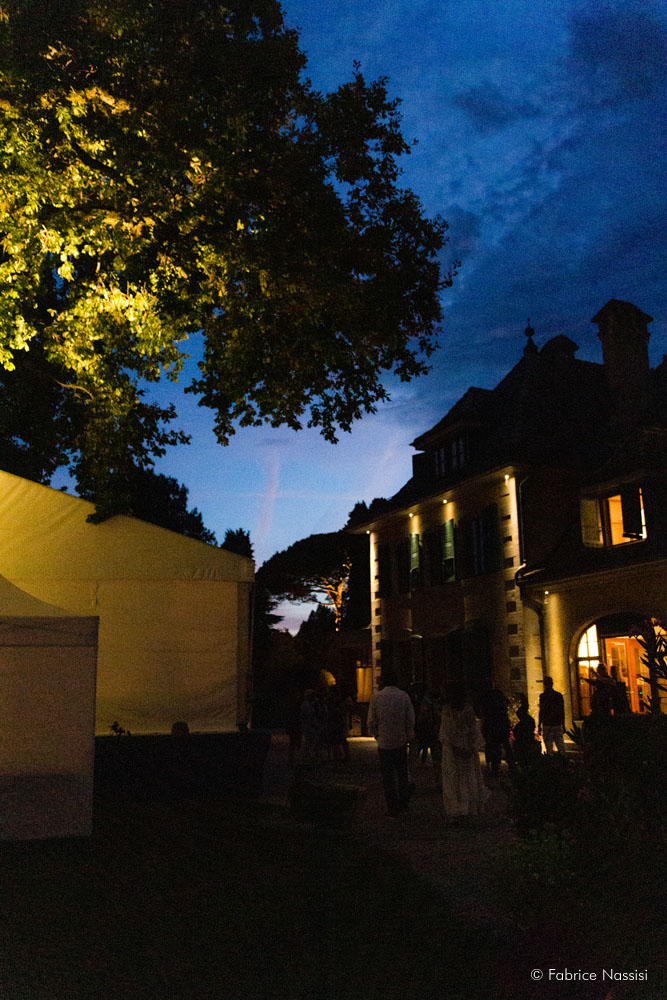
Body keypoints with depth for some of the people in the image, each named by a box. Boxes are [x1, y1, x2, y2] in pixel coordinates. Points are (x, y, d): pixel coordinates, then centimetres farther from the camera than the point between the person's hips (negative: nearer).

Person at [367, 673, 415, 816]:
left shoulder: (376, 697, -9)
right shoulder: (404, 696, -4)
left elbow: (371, 721, -4)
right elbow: (411, 719, -2)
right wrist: (409, 736, 12)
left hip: (384, 742, -2)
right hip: (401, 741, 2)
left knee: (388, 776, 8)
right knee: (402, 773, 19)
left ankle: (392, 808, 12)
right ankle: (403, 803, 22)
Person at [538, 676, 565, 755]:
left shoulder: (543, 696, -6)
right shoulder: (559, 695, 6)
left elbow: (541, 712, -9)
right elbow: (562, 712, 9)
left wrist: (539, 726, -4)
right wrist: (563, 725, 17)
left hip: (547, 724, -4)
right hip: (558, 724, 4)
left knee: (549, 747, -1)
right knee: (561, 746, 11)